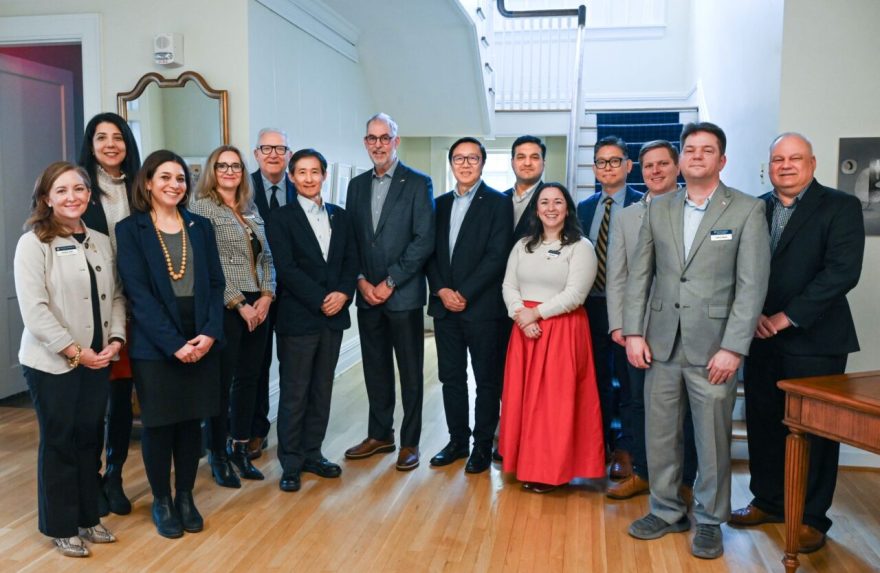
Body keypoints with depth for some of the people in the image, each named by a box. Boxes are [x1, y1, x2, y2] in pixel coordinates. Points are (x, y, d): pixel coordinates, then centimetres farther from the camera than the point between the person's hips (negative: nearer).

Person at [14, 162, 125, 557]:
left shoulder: (102, 242, 8)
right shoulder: (33, 243, -9)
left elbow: (116, 297, 9)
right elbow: (33, 309, -16)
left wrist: (116, 340, -6)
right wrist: (75, 351, -17)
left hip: (98, 361, 5)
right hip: (52, 362, -5)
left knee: (87, 440, 14)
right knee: (59, 444, 7)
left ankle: (88, 518, 29)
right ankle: (62, 527, 23)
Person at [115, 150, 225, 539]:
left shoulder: (200, 227, 9)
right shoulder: (130, 229, -2)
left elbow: (215, 283, 5)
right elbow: (138, 292, -10)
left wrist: (210, 332, -10)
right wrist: (173, 343, -17)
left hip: (201, 342, 3)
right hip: (154, 345, -3)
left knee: (191, 422, 10)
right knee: (158, 423, 7)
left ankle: (185, 497, 26)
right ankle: (161, 501, 24)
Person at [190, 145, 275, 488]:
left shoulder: (251, 210, 14)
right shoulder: (201, 208, -4)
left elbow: (266, 257, 13)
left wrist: (266, 295, -3)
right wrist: (238, 304, -13)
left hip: (258, 306, 6)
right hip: (224, 308, -6)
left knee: (249, 379, 12)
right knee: (221, 382, 2)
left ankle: (240, 449, 24)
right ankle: (218, 456, 17)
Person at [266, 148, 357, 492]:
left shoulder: (340, 216, 12)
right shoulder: (281, 218, -2)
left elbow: (350, 261, 8)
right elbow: (287, 268, -11)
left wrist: (343, 294, -9)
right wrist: (321, 300, -15)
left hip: (334, 316, 5)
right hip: (298, 317, -4)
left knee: (322, 390, 12)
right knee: (294, 394, 3)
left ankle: (312, 453, 25)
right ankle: (290, 464, 15)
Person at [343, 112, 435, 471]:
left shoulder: (418, 183, -4)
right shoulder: (357, 185, 12)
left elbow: (424, 240, -11)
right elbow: (350, 239, 11)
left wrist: (390, 282, -13)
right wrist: (361, 281, -3)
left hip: (403, 294, -5)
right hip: (367, 294, 5)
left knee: (410, 371, 5)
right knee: (375, 368, 13)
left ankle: (410, 442, 17)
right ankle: (380, 435, 28)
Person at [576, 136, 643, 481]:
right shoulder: (585, 208, 11)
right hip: (592, 304, 5)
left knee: (628, 380, 6)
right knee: (597, 378, 14)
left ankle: (625, 449, 18)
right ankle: (601, 442, 29)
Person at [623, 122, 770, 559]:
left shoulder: (747, 210, -2)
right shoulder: (658, 208, 9)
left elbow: (752, 285, -7)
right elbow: (640, 274, 8)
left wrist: (733, 348, -13)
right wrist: (633, 332, 1)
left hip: (713, 346, -3)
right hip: (662, 343, 3)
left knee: (713, 439, 7)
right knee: (659, 434, 11)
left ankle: (709, 520, 25)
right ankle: (666, 511, 28)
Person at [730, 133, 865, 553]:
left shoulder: (841, 207, -3)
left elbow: (842, 271, -14)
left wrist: (787, 317, -17)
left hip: (814, 340, -4)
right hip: (761, 337, 4)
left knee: (813, 429, 5)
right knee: (763, 423, 11)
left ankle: (811, 517, 21)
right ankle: (768, 502, 28)